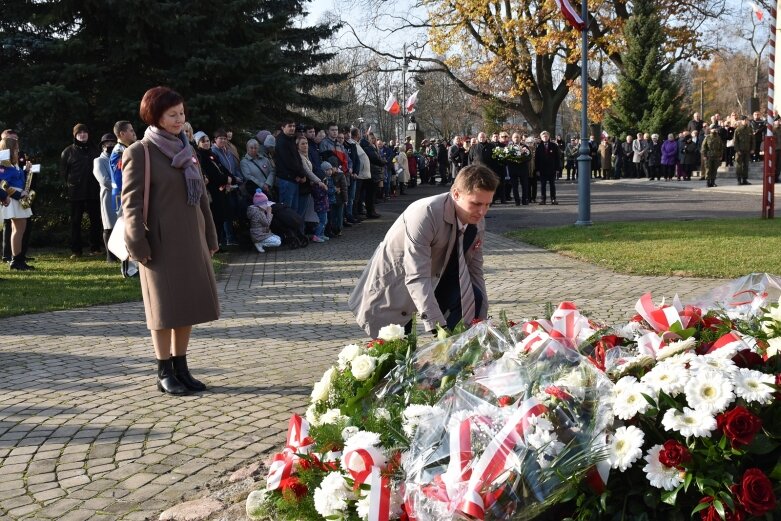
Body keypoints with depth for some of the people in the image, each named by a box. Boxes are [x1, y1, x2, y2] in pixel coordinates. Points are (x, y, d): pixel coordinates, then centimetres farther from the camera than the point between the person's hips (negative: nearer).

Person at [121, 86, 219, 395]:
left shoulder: (186, 150, 14)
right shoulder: (139, 152, -6)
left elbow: (201, 196, 17)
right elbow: (131, 202, -10)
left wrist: (210, 236, 14)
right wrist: (137, 244, -16)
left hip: (191, 240, 6)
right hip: (161, 242, -6)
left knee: (188, 304, 8)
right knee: (165, 308, 0)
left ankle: (181, 368, 18)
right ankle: (164, 373, 8)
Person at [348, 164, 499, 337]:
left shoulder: (477, 222, -10)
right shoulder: (425, 214, -32)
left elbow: (475, 270, -1)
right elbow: (417, 279, -37)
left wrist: (482, 323, -9)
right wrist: (438, 329, -45)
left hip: (433, 281, 6)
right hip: (391, 289, -6)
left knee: (474, 298, -16)